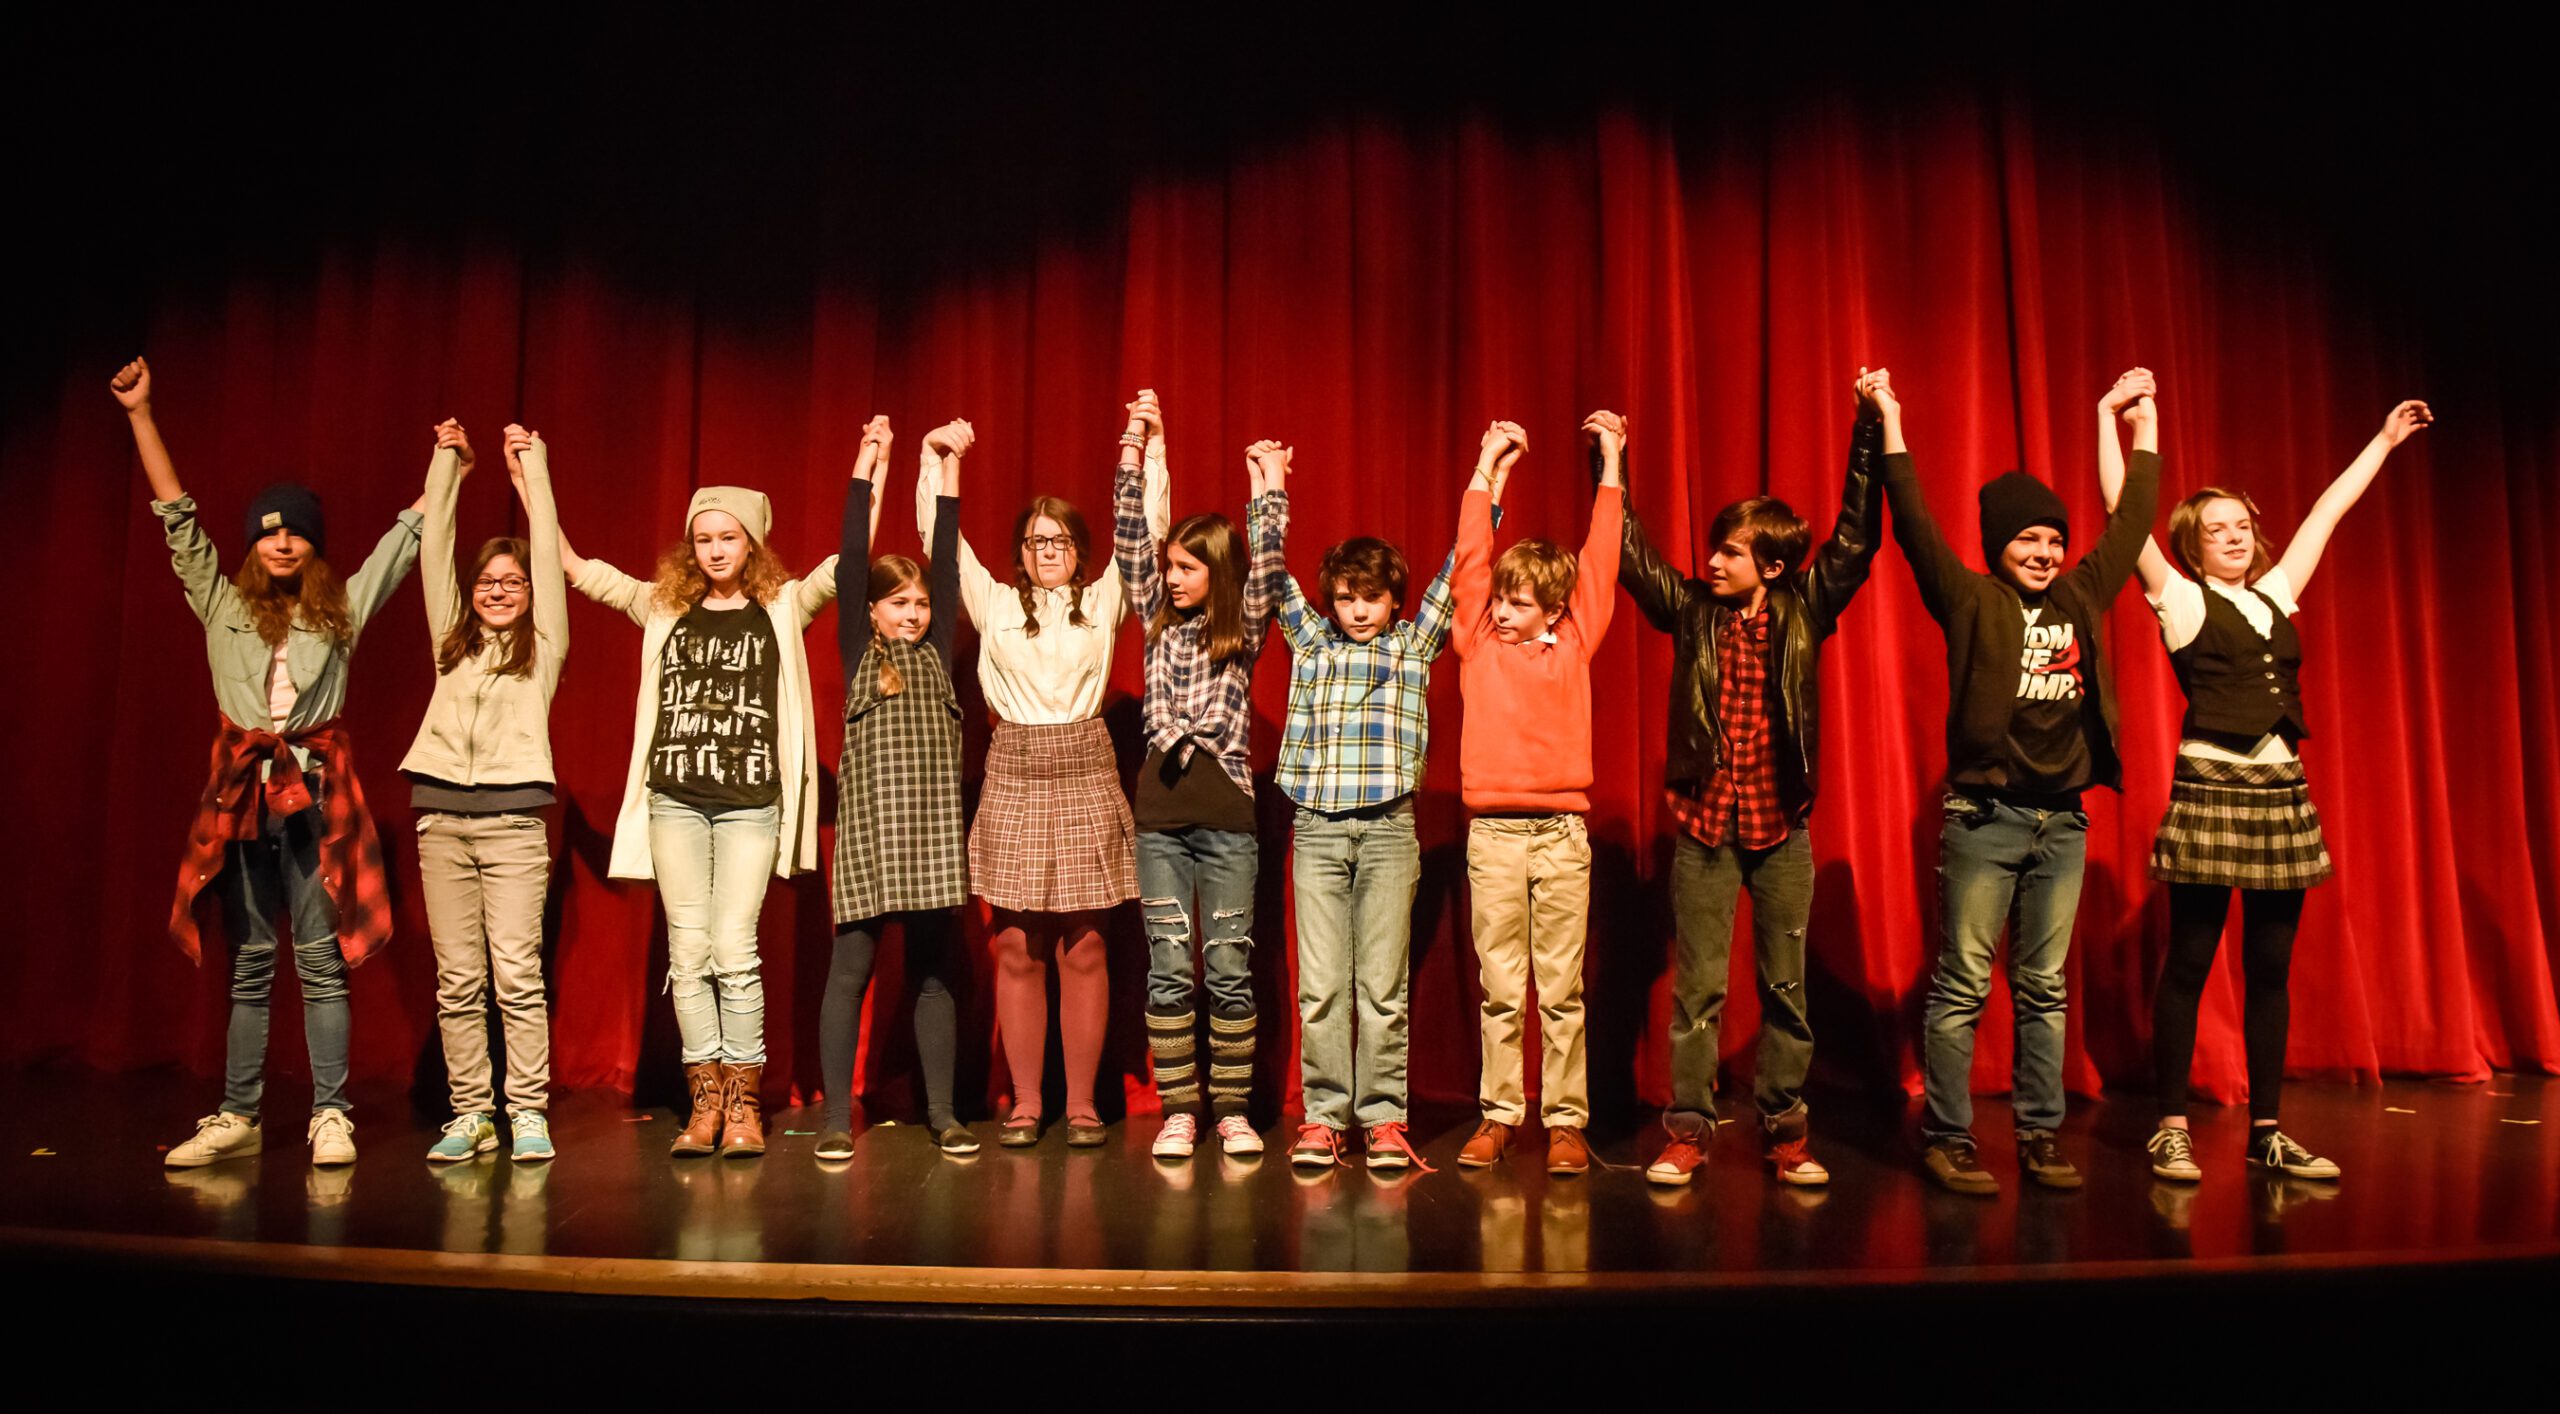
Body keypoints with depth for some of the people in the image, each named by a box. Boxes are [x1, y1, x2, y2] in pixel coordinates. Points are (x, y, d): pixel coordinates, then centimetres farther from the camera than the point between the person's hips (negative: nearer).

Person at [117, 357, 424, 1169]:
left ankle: (330, 1117, 1)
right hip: (242, 789, 2)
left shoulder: (344, 608, 8)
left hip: (316, 791, -2)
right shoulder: (222, 605, 11)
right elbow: (175, 512, 11)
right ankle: (236, 1118, 12)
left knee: (321, 961, -2)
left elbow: (410, 532, 12)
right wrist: (140, 415, 9)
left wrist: (443, 464, 11)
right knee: (248, 964, 6)